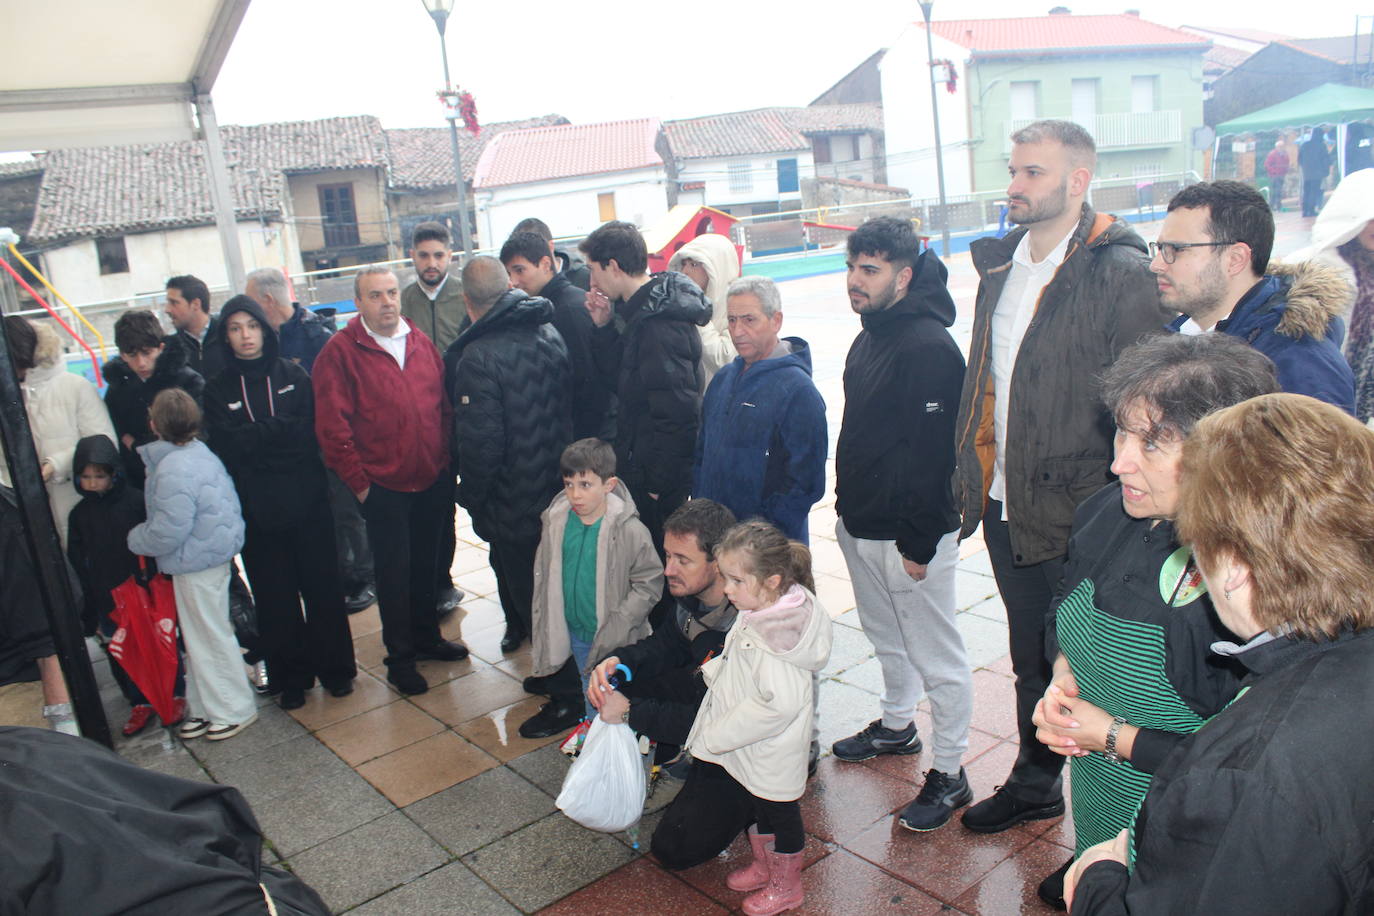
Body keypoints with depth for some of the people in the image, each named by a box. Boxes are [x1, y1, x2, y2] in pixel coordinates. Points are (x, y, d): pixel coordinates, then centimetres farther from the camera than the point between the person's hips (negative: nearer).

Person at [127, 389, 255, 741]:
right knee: (199, 635, 20)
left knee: (209, 636, 3)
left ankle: (233, 710, 17)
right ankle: (204, 706, 32)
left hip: (197, 561, -10)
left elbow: (168, 530, -24)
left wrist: (134, 539, -7)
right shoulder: (196, 450, 6)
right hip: (212, 551, 10)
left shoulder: (174, 468, -25)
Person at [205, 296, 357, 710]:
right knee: (275, 597, 8)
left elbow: (310, 432, -6)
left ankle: (336, 668, 19)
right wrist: (281, 429, -12)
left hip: (307, 501, -1)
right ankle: (290, 678, 21)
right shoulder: (218, 389, 6)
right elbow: (226, 446, -8)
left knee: (322, 587, 4)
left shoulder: (294, 376, 4)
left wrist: (255, 440, -14)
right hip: (256, 508, 1)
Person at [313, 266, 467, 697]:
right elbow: (332, 426, -10)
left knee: (427, 563, 17)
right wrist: (357, 481, -10)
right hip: (383, 484, -5)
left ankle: (427, 636, 36)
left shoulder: (420, 342, 7)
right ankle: (400, 657, 19)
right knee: (394, 572, 5)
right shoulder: (340, 351, -8)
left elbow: (444, 404, 13)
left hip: (432, 479, 5)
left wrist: (446, 459, 6)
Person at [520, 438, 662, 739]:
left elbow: (649, 584, -13)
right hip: (569, 633, 4)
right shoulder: (556, 521, -6)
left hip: (611, 642, -4)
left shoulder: (630, 531, -20)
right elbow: (544, 576, 7)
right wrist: (546, 625, 6)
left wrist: (615, 627, -17)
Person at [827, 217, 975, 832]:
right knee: (887, 639, 25)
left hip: (908, 536, -9)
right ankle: (896, 725, 44)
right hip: (859, 527, 10)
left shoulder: (927, 346, -20)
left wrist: (918, 543, -20)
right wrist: (847, 508, 17)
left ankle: (950, 775, 16)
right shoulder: (869, 339, 11)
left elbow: (932, 452, -22)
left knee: (936, 657, 3)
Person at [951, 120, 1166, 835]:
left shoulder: (1120, 272, -13)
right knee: (1030, 655, 22)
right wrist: (970, 477, 11)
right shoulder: (1001, 265, 10)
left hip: (1075, 515, -7)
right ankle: (1036, 781, 43)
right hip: (1005, 505, 7)